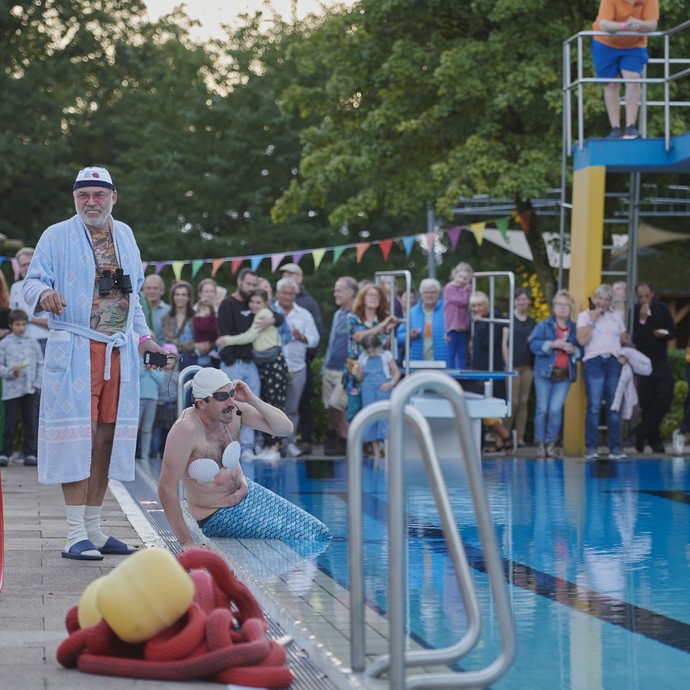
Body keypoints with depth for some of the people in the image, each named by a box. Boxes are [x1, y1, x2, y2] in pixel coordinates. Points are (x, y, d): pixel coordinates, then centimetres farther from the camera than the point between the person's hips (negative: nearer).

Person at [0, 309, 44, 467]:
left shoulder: (33, 342, 9)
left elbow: (40, 364, 10)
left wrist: (38, 383, 1)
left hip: (31, 389, 2)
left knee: (31, 422, 2)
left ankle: (30, 453, 8)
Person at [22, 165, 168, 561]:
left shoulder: (125, 235, 17)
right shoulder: (57, 236, 2)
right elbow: (33, 281, -4)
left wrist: (143, 337, 19)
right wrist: (45, 295, -27)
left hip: (120, 351, 5)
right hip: (75, 349, -5)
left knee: (106, 438, 6)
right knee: (77, 436, -9)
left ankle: (94, 528, 14)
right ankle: (76, 535, -7)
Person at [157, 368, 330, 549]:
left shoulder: (234, 410, -10)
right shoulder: (186, 430, -28)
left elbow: (286, 428, -6)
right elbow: (166, 488, -27)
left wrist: (252, 400, -21)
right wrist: (186, 541, -27)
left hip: (250, 493, 7)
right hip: (219, 517, -7)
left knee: (319, 534, 2)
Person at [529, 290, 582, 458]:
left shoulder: (574, 329, 11)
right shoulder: (543, 326, 4)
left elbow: (582, 351, 10)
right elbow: (534, 344, -9)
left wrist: (574, 350, -11)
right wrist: (552, 344, -19)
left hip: (565, 375, 1)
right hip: (544, 374, -1)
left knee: (556, 410, -6)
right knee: (542, 409, 0)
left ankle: (551, 443, 5)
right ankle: (540, 443, 9)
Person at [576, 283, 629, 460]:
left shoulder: (616, 316, 17)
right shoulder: (584, 315, 6)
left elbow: (624, 340, 21)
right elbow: (582, 340, -7)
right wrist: (592, 320, -6)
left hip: (614, 362, 3)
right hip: (594, 362, -3)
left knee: (614, 406, 0)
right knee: (594, 407, -9)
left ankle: (616, 447, 3)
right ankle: (591, 448, -6)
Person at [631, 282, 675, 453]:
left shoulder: (662, 309, 2)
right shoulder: (634, 311, -6)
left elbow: (673, 332, 7)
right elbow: (633, 338, -13)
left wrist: (664, 334, -14)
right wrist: (642, 320, -23)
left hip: (661, 360, 2)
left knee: (665, 396, -12)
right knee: (646, 402, -2)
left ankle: (642, 434, -2)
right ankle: (654, 440, 10)